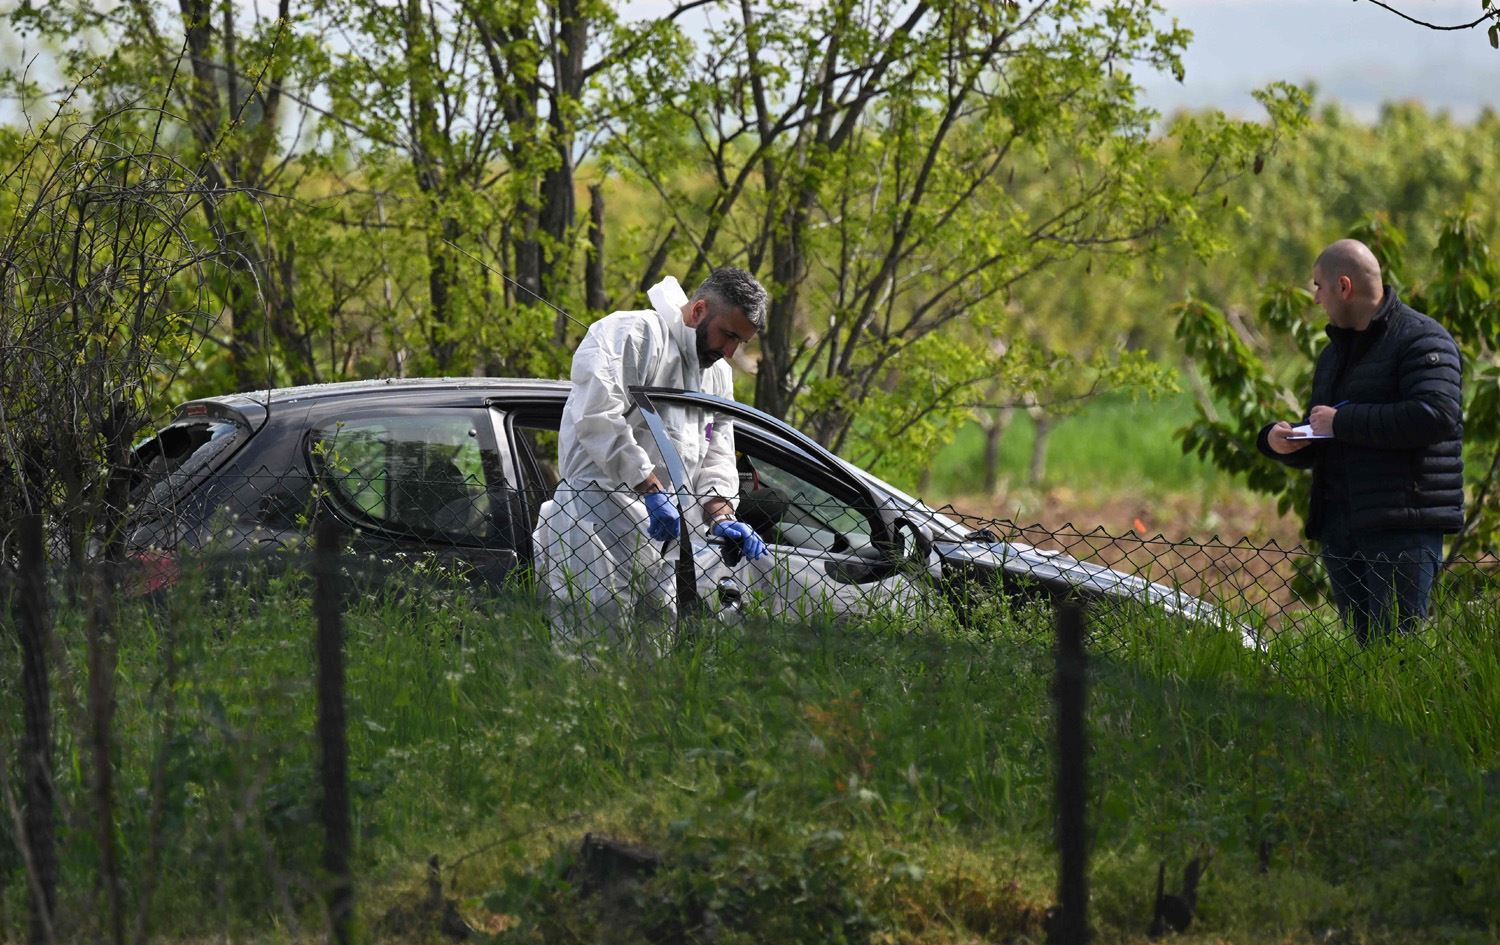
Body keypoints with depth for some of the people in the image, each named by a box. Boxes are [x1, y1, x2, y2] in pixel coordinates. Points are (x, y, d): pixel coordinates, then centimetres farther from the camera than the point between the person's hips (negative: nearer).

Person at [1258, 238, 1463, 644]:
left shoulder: (1421, 339, -4)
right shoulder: (1335, 354, 23)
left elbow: (1436, 416, -21)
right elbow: (1316, 449, 29)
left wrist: (1343, 421, -14)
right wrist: (1278, 440, 4)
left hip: (1403, 525, -8)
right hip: (1340, 529, 8)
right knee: (1367, 646, 4)